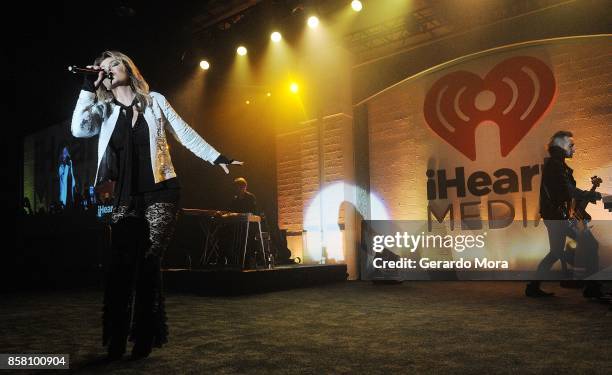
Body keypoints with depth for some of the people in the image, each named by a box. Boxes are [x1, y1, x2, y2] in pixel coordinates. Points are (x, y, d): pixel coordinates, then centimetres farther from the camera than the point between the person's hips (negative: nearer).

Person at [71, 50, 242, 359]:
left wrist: (216, 157, 2)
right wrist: (88, 88, -5)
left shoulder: (155, 101, 6)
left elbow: (185, 134, 8)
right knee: (120, 266, -3)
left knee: (149, 263, -6)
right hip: (126, 197, 2)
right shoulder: (104, 110, 11)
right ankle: (116, 341, 5)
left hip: (160, 192, -2)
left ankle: (145, 338, 4)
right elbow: (79, 129, -8)